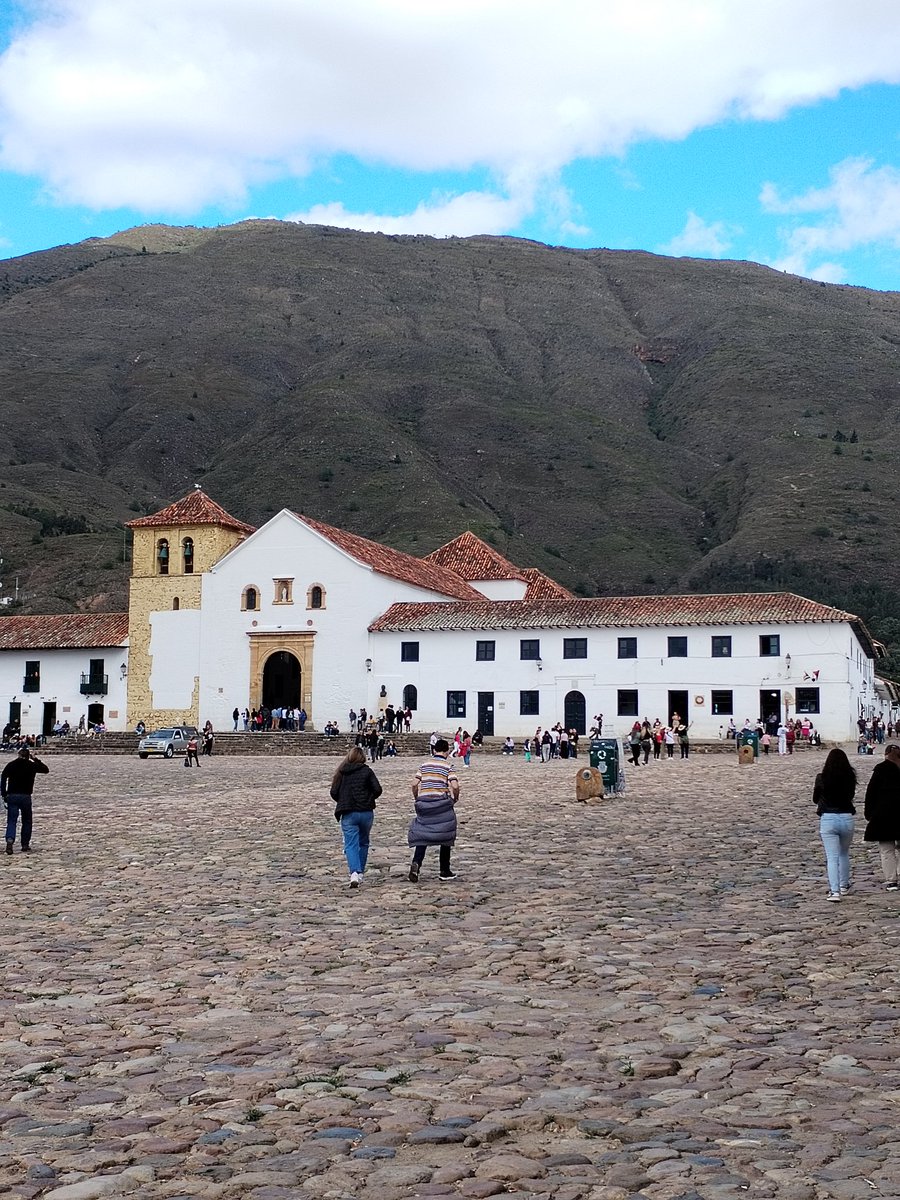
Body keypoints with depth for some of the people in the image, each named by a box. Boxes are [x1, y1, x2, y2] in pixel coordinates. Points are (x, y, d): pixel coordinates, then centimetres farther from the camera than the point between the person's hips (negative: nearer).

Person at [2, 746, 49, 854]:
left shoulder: (10, 765, 3)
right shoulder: (32, 765, 1)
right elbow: (46, 770, 15)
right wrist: (35, 759, 16)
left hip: (12, 796, 1)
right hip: (26, 796, 0)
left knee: (11, 821, 0)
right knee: (26, 821, 13)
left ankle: (10, 840, -24)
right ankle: (25, 845, 14)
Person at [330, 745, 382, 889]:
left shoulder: (342, 772, 2)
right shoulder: (367, 771, -1)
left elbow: (334, 792, -1)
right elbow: (377, 790, -7)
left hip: (348, 814, 0)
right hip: (366, 812, 0)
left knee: (351, 844, -3)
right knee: (363, 842, 18)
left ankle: (354, 872, -24)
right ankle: (360, 873, 22)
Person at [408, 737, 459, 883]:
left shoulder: (424, 765, 9)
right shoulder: (447, 766, -1)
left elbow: (415, 784, 3)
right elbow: (455, 786, -13)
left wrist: (417, 799, 15)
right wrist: (455, 799, 4)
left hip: (423, 802, 3)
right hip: (442, 803, -3)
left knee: (422, 835, 9)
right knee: (446, 837, 9)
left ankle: (416, 863, -16)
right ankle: (444, 872, 13)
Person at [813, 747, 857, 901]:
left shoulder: (822, 778, -7)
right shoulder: (850, 778, -2)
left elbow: (815, 800, 6)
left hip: (827, 819, -3)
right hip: (847, 818, 3)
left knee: (832, 857, -2)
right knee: (844, 854, 23)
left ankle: (834, 891, -13)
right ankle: (844, 886, 34)